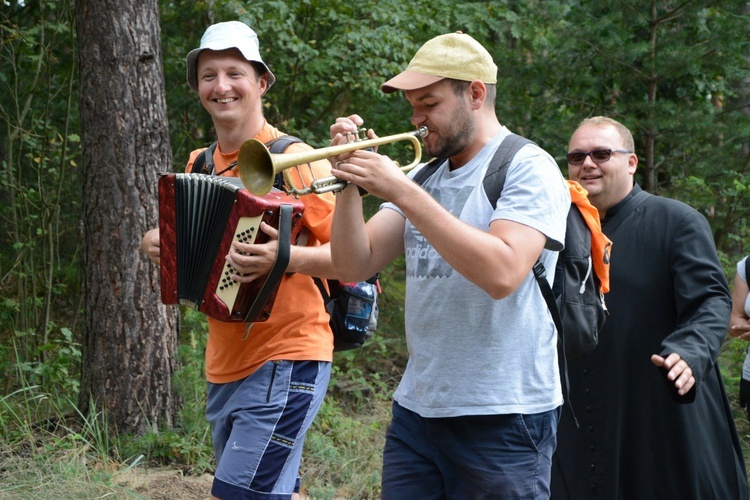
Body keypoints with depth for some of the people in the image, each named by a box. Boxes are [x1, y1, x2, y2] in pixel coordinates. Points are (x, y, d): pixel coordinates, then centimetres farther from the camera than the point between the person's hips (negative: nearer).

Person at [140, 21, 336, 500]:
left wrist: (289, 256, -29)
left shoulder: (295, 159, -11)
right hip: (224, 366, 7)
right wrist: (155, 242, 2)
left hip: (286, 359, -7)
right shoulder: (199, 165, 9)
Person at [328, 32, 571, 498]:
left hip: (501, 418, -6)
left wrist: (401, 191, -22)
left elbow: (502, 274, -24)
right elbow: (356, 265, 7)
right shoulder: (424, 176, 12)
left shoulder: (528, 168, -8)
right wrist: (349, 182, -8)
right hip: (417, 409, 6)